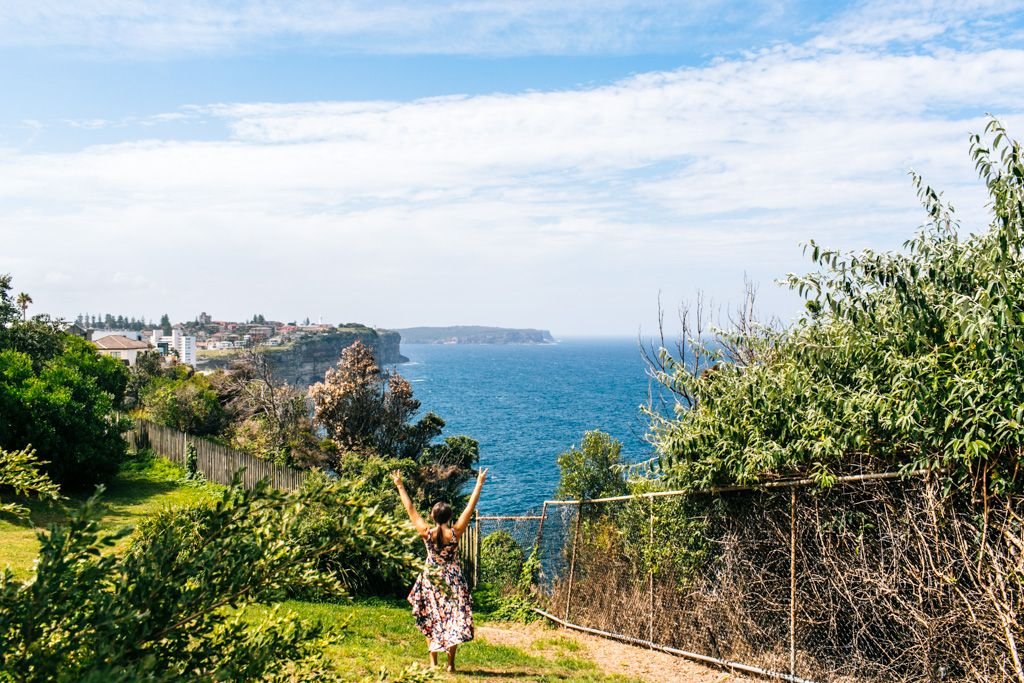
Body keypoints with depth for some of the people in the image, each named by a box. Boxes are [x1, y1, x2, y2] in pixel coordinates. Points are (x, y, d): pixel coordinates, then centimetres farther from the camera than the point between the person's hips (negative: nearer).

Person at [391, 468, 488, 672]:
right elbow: (470, 507, -11)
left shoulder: (426, 533, -12)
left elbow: (410, 509, -7)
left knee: (431, 620, 13)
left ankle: (433, 662, 14)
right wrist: (479, 483, -7)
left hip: (431, 580, 1)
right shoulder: (455, 533, -13)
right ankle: (451, 663, 7)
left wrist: (400, 486, -2)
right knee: (453, 619, 7)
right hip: (452, 580, -1)